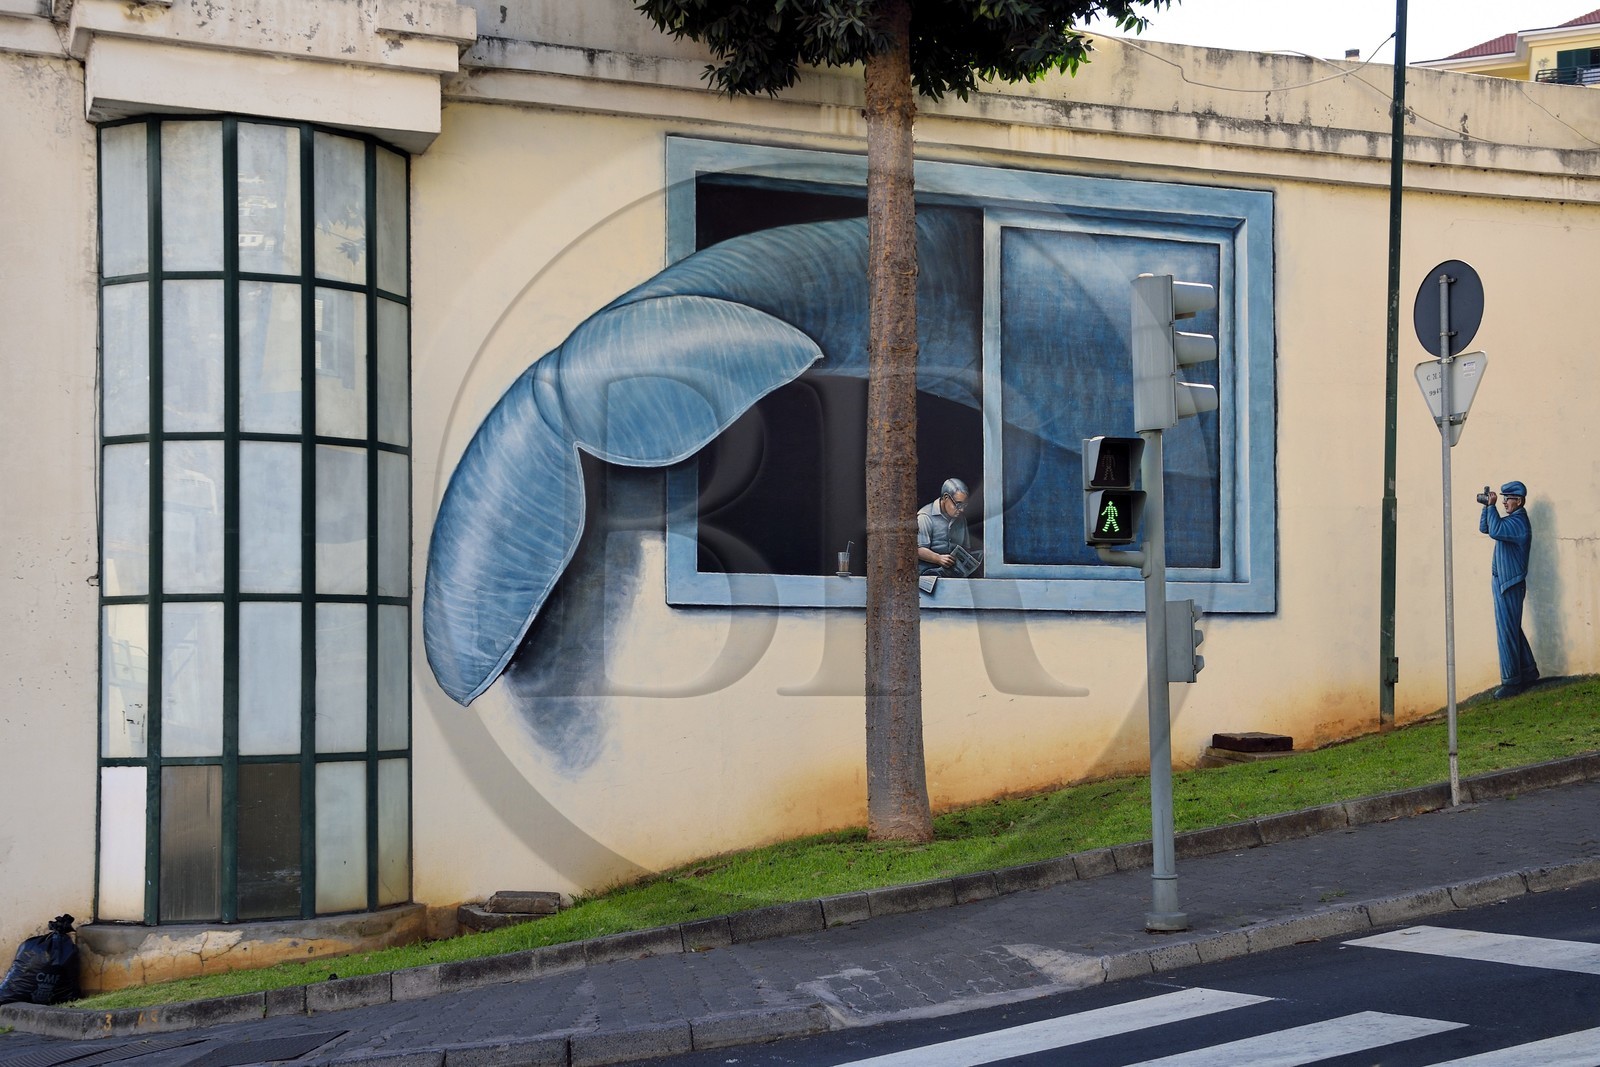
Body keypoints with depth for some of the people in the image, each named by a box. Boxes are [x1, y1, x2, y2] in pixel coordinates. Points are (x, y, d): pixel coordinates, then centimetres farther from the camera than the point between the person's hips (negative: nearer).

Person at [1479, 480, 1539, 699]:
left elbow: (1495, 531, -32)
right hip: (1503, 582, 10)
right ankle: (1528, 672, 27)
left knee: (1507, 632, -8)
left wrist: (1492, 505, -21)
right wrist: (1487, 506, 6)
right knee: (1513, 631, 17)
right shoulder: (1510, 520, 14)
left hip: (1510, 584, -10)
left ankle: (1512, 682, -5)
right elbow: (1484, 528, 19)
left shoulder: (1519, 523, -17)